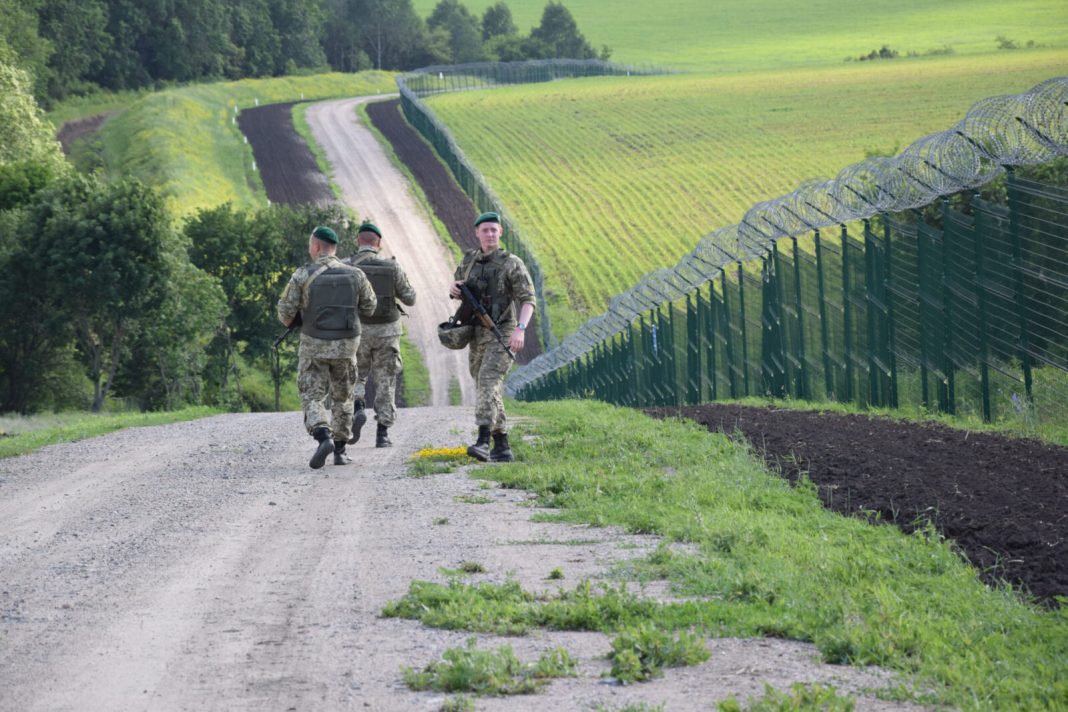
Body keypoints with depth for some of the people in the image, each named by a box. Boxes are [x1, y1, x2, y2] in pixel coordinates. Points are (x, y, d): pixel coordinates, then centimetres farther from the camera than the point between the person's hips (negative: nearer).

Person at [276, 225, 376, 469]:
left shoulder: (303, 275, -10)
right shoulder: (355, 275, -2)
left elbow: (286, 311, -8)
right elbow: (369, 308, 7)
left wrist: (290, 323, 15)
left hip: (314, 345, -3)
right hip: (346, 345, 3)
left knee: (312, 397, 3)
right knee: (343, 397, 17)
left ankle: (324, 437, -22)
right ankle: (340, 449, 16)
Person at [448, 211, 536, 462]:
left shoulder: (512, 264, -7)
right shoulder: (469, 261, 10)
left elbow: (528, 300, -13)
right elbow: (457, 291, 25)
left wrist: (520, 329, -29)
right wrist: (454, 290, -1)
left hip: (502, 335, -7)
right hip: (477, 336, 7)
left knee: (488, 383, -23)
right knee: (488, 392, 10)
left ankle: (483, 442, -34)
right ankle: (502, 448, 17)